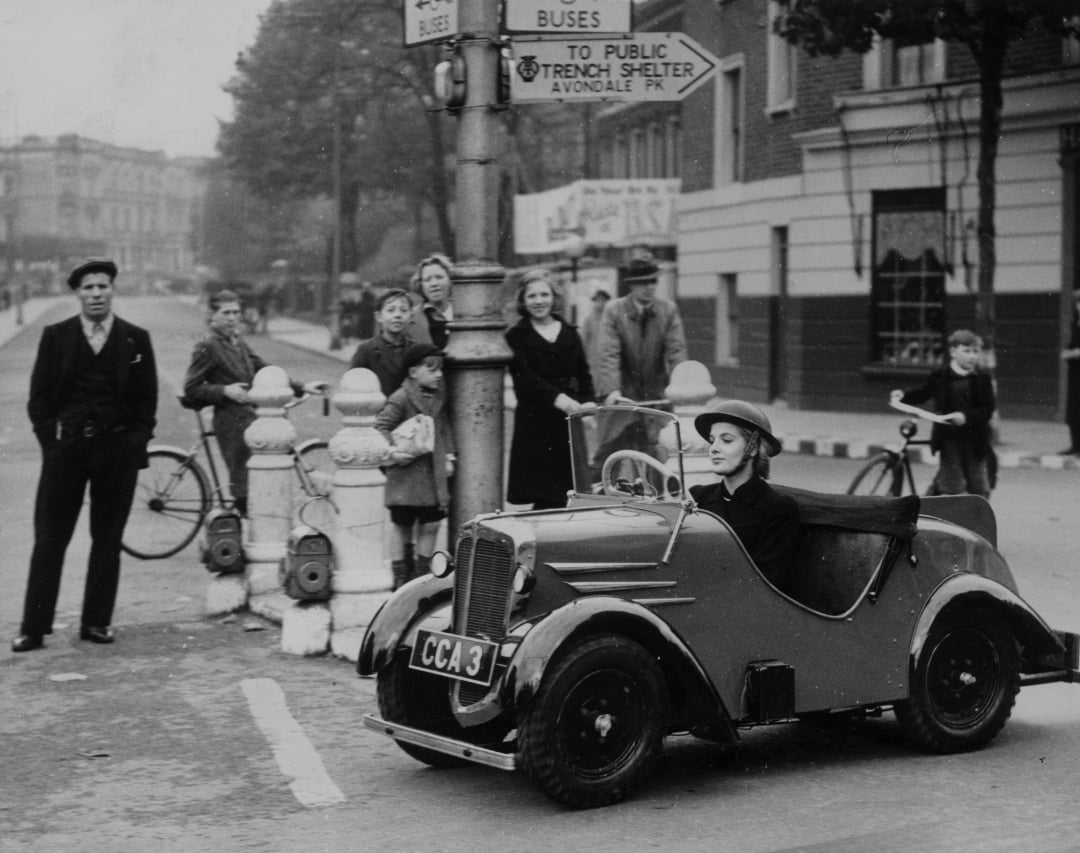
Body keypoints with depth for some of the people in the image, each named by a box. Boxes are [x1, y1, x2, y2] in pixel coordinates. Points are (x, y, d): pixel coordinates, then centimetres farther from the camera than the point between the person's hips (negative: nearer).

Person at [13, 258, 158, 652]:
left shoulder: (136, 339, 6)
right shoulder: (56, 336, 5)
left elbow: (148, 399, 6)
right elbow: (38, 397, 6)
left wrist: (135, 443, -3)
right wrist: (51, 440, -4)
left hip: (118, 448, 1)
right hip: (65, 446, -1)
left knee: (107, 540, 5)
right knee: (49, 540, -2)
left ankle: (97, 622, 14)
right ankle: (33, 628, 2)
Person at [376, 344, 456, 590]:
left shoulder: (439, 398, 8)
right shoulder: (400, 399, -12)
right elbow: (381, 426, -11)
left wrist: (449, 457, 10)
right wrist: (392, 451, -21)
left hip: (434, 473, 6)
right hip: (407, 472, -6)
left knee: (431, 524, 9)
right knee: (401, 524, 4)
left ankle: (422, 570, 24)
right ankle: (400, 573, 14)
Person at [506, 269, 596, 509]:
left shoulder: (570, 333, 17)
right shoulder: (517, 337, 3)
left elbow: (584, 375, 13)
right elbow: (525, 377, -11)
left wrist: (588, 402, -8)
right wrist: (559, 399, -25)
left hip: (570, 422, 4)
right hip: (536, 425, -4)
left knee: (570, 495, -2)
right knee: (546, 499, -9)